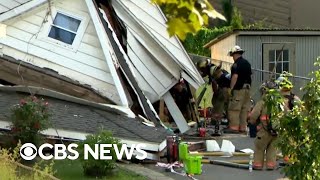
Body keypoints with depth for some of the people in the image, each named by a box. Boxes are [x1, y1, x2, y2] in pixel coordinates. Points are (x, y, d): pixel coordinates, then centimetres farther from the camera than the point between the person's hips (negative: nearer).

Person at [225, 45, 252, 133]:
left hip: (239, 89, -9)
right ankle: (243, 127, 10)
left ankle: (234, 127, -11)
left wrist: (231, 88, -15)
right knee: (245, 109, 8)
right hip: (247, 88, 9)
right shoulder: (247, 63, 16)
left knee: (233, 109, -7)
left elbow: (235, 76, -18)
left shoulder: (236, 64, -11)